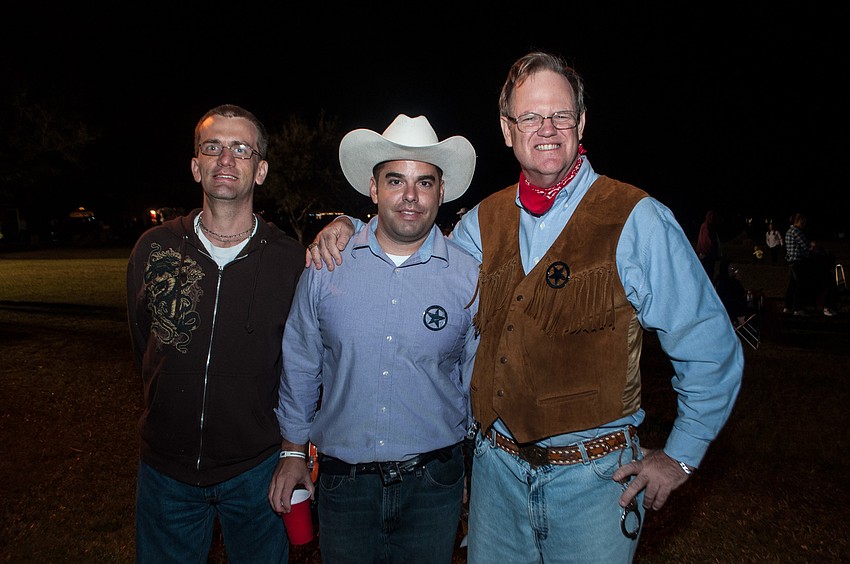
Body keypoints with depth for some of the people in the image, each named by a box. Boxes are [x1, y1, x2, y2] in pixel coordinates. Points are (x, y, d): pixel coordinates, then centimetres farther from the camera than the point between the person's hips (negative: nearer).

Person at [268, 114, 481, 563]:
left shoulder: (469, 276, -7)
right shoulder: (326, 266, -5)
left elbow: (477, 377, 4)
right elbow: (300, 365, 5)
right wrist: (293, 450, 10)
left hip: (433, 482, 0)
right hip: (342, 480, 1)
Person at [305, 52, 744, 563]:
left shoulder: (637, 220, -12)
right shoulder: (484, 220, 2)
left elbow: (711, 348, -7)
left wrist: (680, 457, -4)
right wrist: (350, 226, 3)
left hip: (592, 479, -4)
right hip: (497, 467, 4)